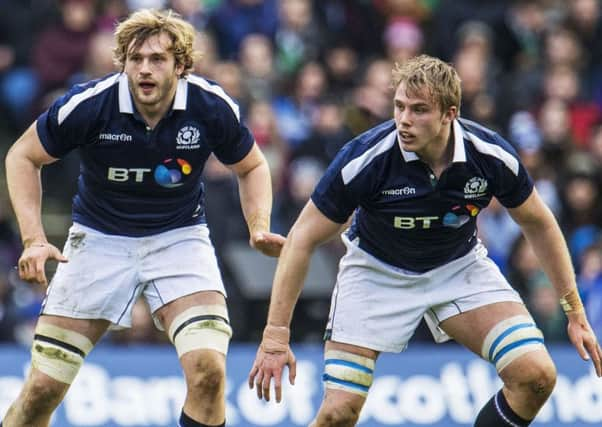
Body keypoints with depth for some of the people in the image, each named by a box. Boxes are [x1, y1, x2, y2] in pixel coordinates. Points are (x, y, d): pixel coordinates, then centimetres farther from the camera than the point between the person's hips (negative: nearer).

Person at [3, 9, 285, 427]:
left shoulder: (212, 106, -16)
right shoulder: (88, 104, -20)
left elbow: (252, 166, 5)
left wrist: (260, 228, -12)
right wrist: (34, 239, -15)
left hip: (180, 236, 0)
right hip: (99, 238, 0)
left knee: (208, 370, -22)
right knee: (42, 388, -4)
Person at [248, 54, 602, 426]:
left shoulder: (491, 156, -22)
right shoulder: (365, 159, -29)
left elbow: (538, 224, -2)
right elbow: (302, 239, -19)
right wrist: (276, 335, -22)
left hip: (460, 264, 3)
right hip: (376, 269, -2)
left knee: (536, 375, -16)